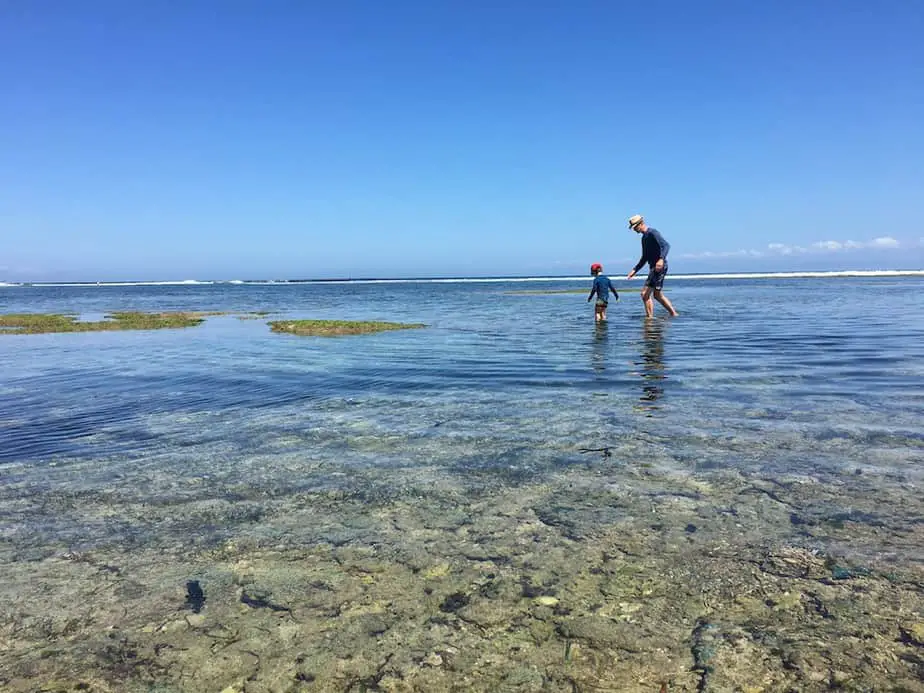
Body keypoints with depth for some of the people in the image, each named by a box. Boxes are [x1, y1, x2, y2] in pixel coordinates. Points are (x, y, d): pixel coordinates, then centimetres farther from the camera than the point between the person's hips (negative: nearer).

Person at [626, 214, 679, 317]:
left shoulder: (652, 233, -10)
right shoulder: (644, 238, 19)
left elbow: (666, 245, -24)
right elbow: (645, 258, 27)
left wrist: (661, 259, -39)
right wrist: (634, 270, 22)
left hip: (660, 267, -10)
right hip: (653, 268, 10)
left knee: (645, 294, -13)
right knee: (658, 295, 18)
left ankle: (649, 318, -9)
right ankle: (674, 314, 25)